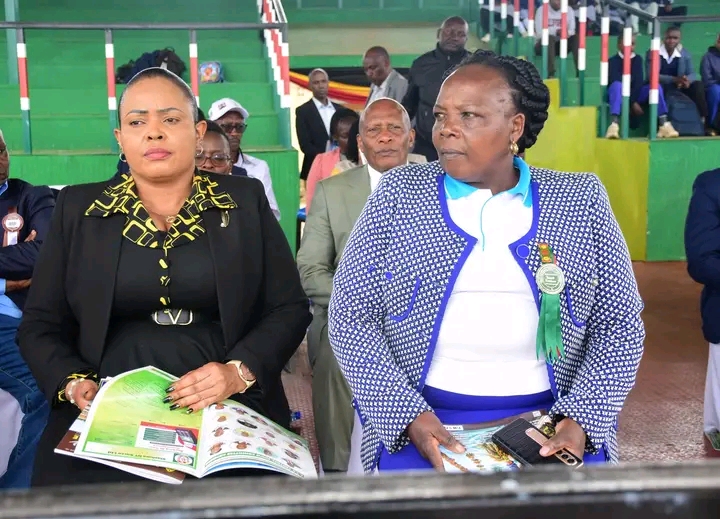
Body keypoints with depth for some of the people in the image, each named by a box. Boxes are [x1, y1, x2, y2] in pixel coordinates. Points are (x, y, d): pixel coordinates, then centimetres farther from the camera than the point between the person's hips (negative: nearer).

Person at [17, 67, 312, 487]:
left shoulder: (245, 200, 7)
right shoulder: (78, 209, 9)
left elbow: (290, 308, 5)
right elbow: (40, 324, 11)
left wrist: (240, 371, -12)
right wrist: (73, 384, -8)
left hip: (229, 413, 0)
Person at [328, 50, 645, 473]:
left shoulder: (581, 200, 3)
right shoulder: (399, 193, 1)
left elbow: (619, 321, 4)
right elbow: (351, 314, -1)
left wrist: (582, 418, -9)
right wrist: (408, 415, -12)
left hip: (550, 422, 1)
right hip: (418, 424, 0)